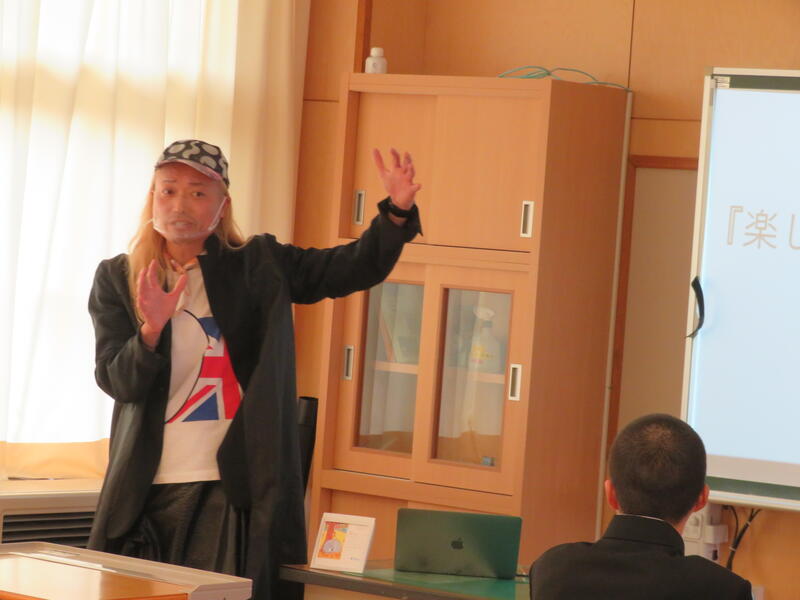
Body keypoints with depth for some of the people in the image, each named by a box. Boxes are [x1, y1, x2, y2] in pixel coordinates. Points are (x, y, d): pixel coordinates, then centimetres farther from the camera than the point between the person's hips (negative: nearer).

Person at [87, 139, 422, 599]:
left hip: (232, 490, -1)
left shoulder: (261, 267, 6)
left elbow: (356, 267, -4)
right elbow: (117, 382, -4)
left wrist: (397, 211, -22)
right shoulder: (117, 279, 5)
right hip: (145, 491, 1)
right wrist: (152, 328, -23)